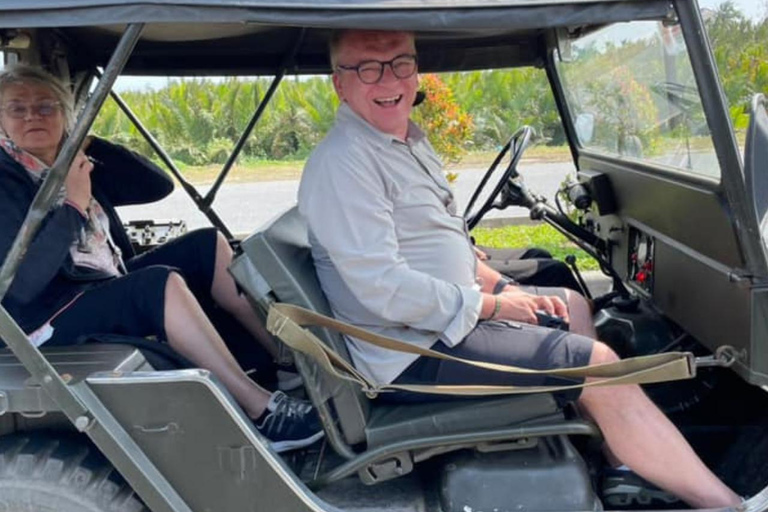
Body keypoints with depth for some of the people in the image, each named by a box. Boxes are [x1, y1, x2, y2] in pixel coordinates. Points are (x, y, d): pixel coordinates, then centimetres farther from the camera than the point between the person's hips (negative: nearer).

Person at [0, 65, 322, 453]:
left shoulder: (75, 162, 10)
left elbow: (160, 185, 4)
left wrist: (89, 144, -1)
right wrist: (74, 206, -26)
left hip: (111, 289, 9)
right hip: (51, 319, -9)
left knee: (207, 245, -2)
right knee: (161, 281, -34)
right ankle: (262, 410, -34)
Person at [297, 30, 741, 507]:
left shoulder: (409, 141, 12)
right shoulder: (342, 163, -20)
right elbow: (386, 291, -26)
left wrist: (504, 287, 6)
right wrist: (489, 305, -15)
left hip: (449, 315, 11)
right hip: (418, 350, -11)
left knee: (573, 304, 21)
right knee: (597, 362, -14)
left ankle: (622, 468, 24)